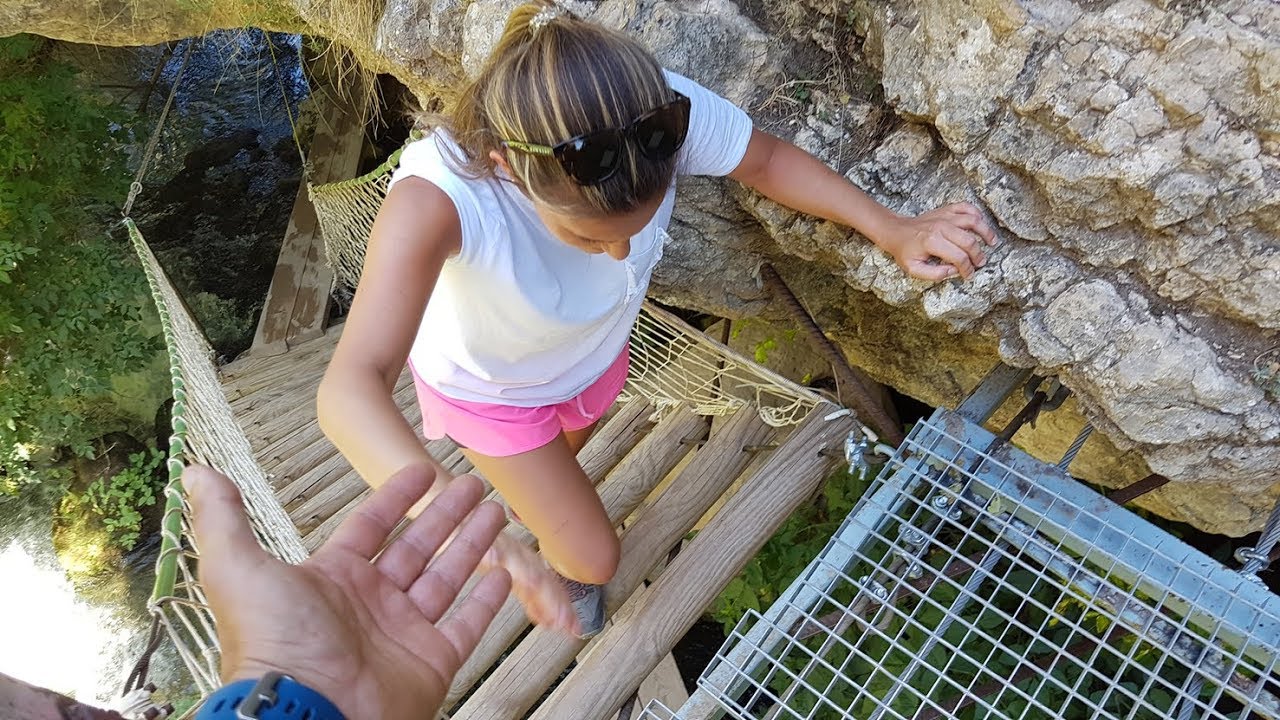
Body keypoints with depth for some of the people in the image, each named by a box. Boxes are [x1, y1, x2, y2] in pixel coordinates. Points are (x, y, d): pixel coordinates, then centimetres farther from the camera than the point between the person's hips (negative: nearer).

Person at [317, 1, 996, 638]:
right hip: (491, 387, -3)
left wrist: (895, 231, -23)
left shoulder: (668, 112, -35)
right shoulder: (438, 195, -45)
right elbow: (351, 389, -52)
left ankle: (532, 501, 72)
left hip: (594, 351, 4)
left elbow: (770, 159, -14)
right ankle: (566, 568, 44)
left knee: (560, 461, 34)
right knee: (593, 558, 5)